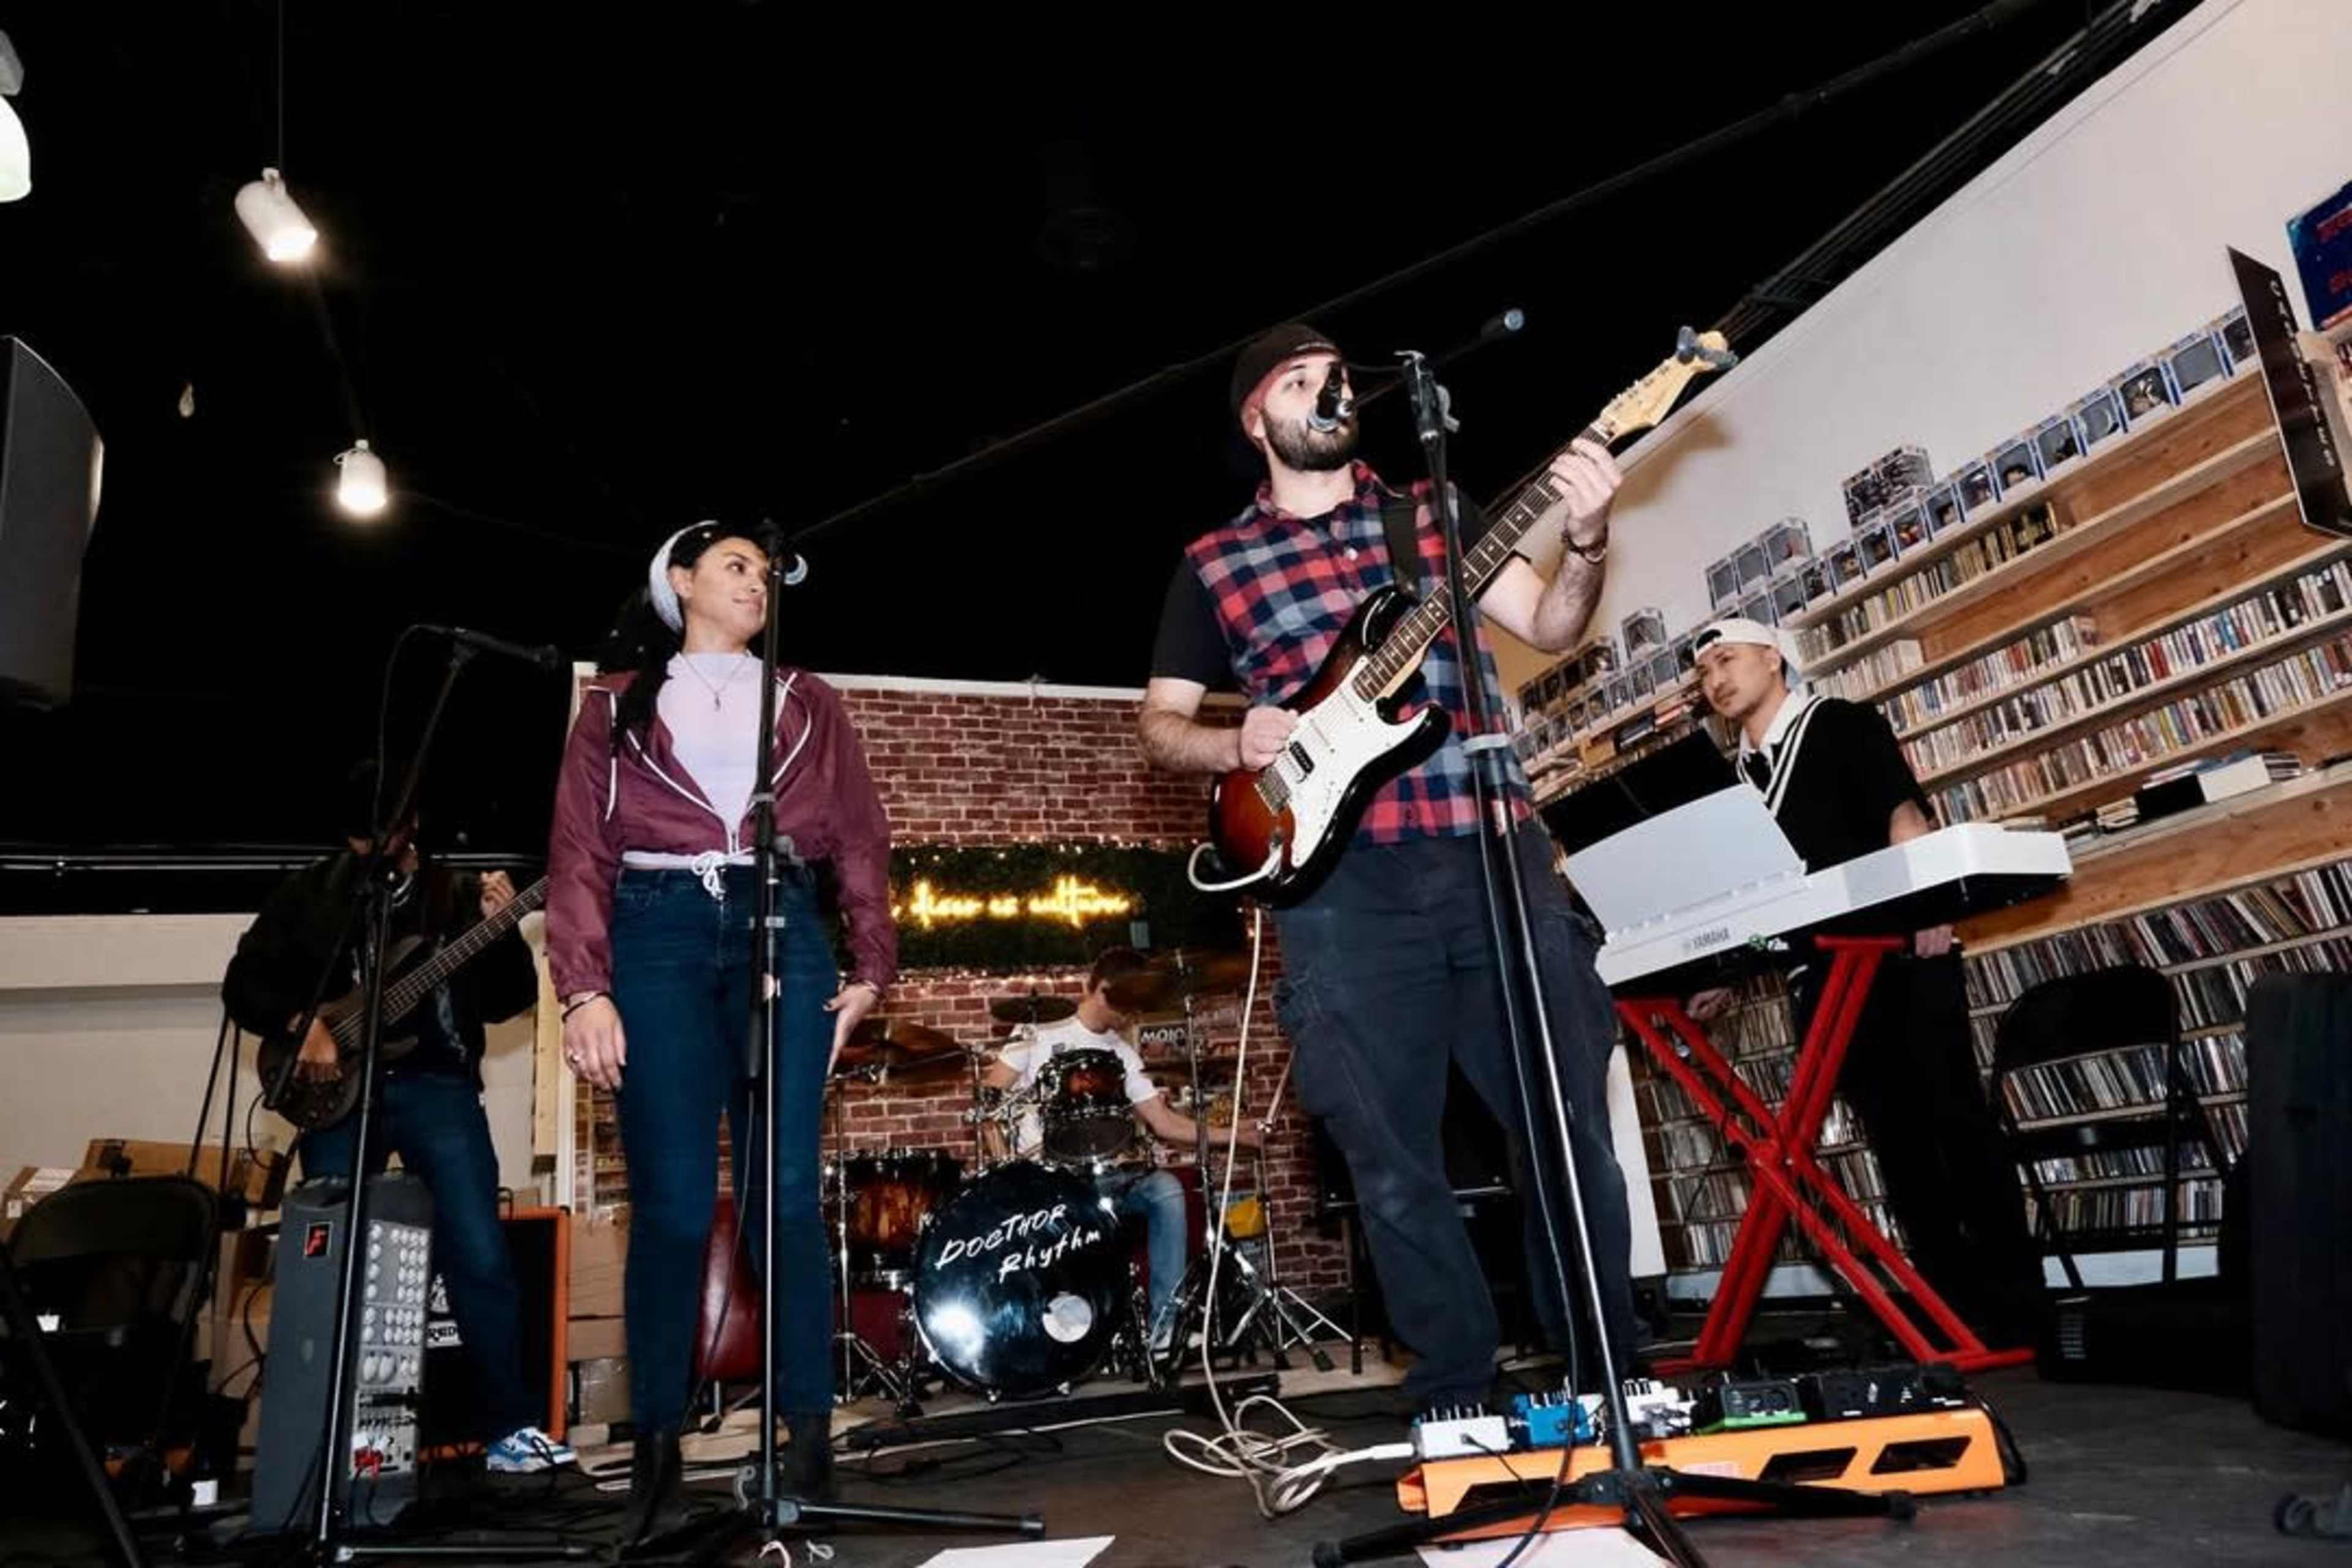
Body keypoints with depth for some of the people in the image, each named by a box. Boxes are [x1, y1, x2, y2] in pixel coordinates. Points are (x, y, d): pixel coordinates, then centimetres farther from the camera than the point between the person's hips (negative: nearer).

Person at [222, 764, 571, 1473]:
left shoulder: (457, 894, 8)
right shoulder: (308, 895, 10)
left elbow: (508, 1002, 3)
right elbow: (242, 984, 10)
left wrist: (501, 931, -14)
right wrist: (301, 1024, -8)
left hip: (434, 1082, -1)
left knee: (479, 1252, -12)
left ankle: (507, 1424, -3)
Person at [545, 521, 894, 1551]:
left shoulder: (806, 703, 19)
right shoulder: (616, 704, 16)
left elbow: (860, 838, 12)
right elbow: (578, 852, 6)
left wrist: (872, 965, 0)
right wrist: (584, 989, -7)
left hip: (781, 932, 1)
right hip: (660, 938, -1)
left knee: (784, 1194, -4)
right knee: (671, 1203, -4)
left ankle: (809, 1438, 4)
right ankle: (657, 1454, 7)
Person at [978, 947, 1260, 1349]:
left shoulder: (1122, 1055, 13)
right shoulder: (1041, 1036, -1)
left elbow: (1164, 1123, 7)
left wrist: (1231, 1135, -3)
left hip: (1101, 1174, 5)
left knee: (1166, 1189, -22)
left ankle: (1164, 1325, -18)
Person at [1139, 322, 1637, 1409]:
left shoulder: (1432, 511, 16)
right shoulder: (1213, 564, 12)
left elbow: (1549, 627, 9)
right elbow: (1160, 726, 14)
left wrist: (1585, 545, -11)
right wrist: (1239, 745, -7)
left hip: (1493, 843, 2)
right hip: (1343, 878, -1)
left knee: (1569, 1119, 4)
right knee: (1393, 1160, 3)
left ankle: (1608, 1373, 21)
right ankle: (1455, 1394, 20)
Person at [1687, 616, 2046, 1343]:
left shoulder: (1842, 725, 3)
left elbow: (1904, 814, -11)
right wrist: (1728, 978, 8)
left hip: (1901, 951, -5)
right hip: (1822, 977, 5)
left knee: (1956, 1118, -5)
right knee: (1896, 1135, 6)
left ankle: (2014, 1296, 1)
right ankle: (1952, 1298, 11)